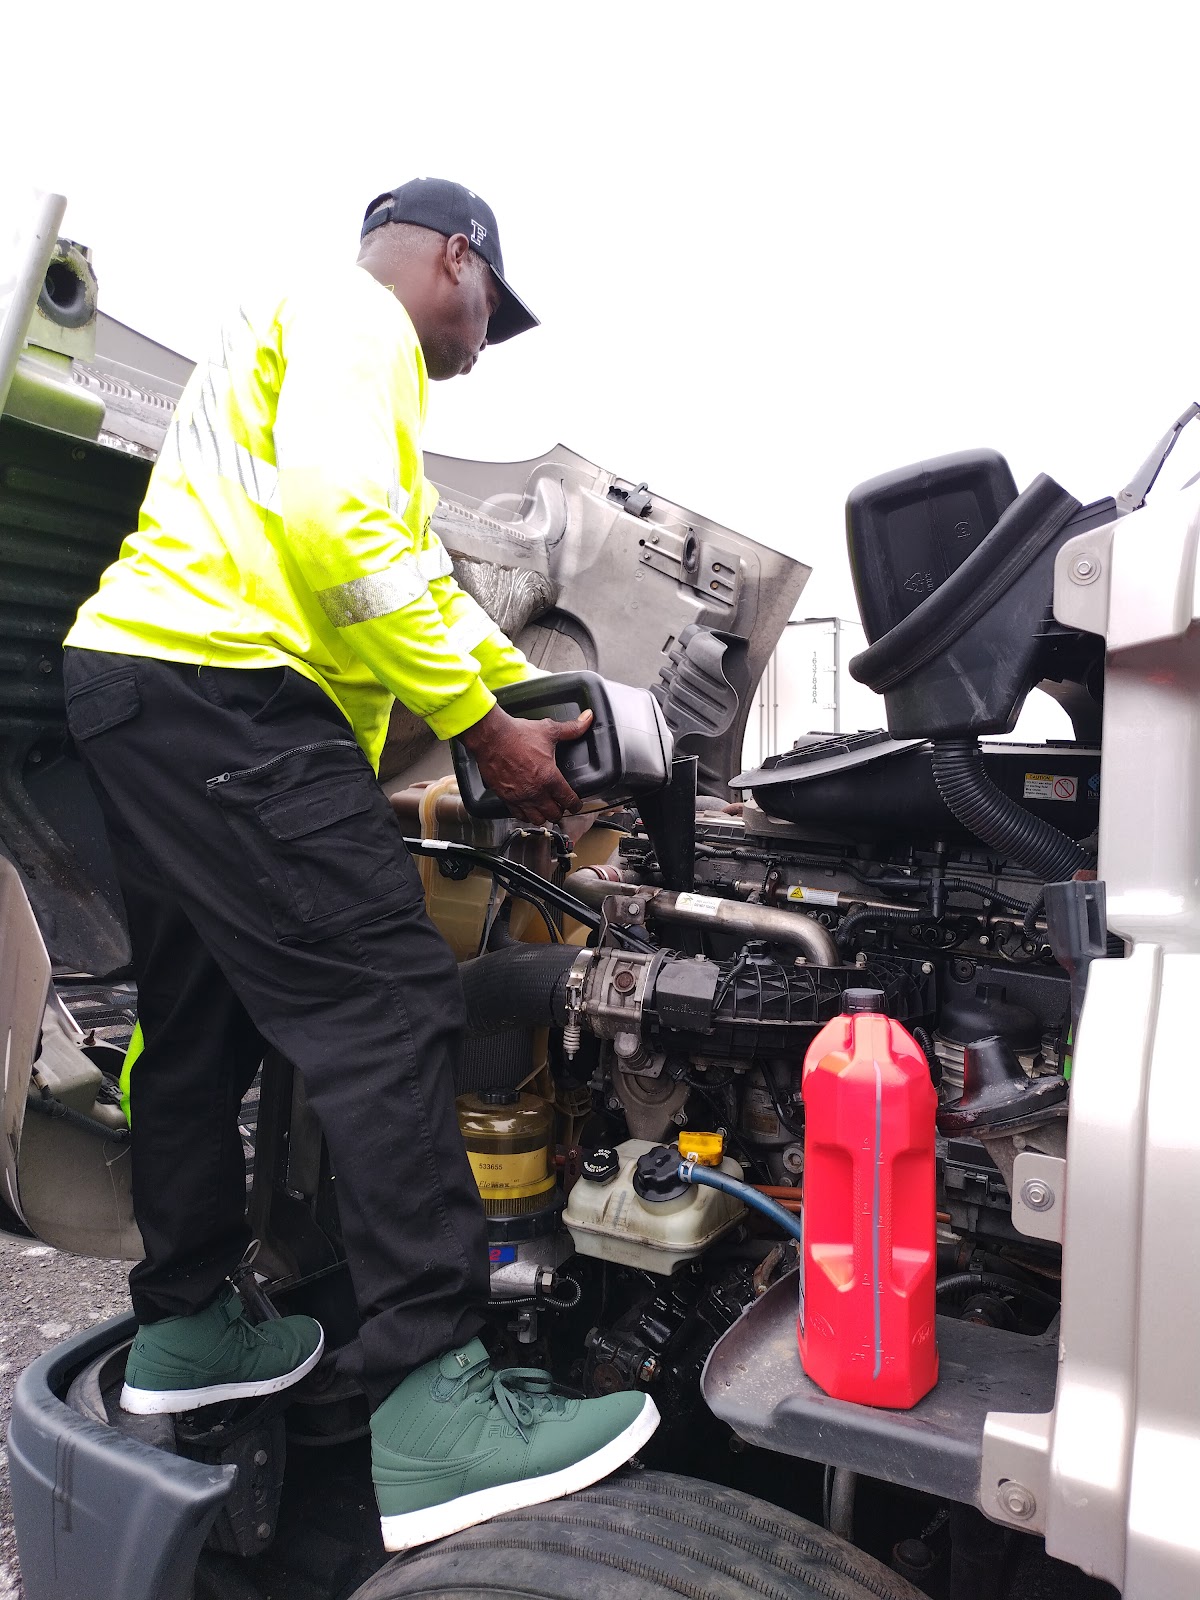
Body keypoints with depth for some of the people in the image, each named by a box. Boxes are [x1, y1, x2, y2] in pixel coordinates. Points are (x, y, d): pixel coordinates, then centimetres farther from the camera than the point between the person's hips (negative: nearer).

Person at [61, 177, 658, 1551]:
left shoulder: (295, 338, 34)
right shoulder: (353, 315, 1)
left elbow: (408, 565, 31)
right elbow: (339, 526, -18)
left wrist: (534, 693, 25)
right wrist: (485, 729, -15)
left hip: (129, 679, 11)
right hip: (219, 684, -11)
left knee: (201, 1022, 14)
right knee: (388, 1009, -16)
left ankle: (183, 1328, 26)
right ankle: (433, 1407, -15)